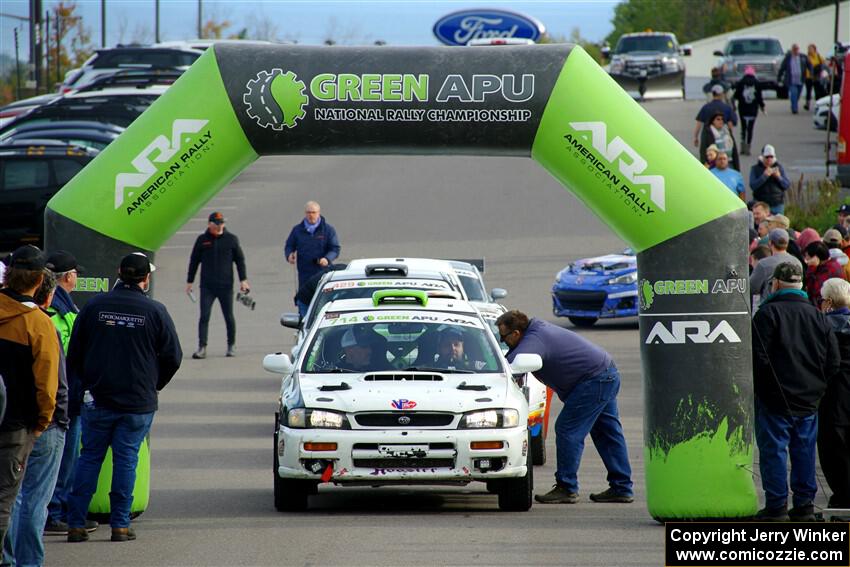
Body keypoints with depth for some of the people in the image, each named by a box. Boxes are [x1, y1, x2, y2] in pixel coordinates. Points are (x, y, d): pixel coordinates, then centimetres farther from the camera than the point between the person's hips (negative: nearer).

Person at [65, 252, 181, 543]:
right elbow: (173, 356, 0)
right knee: (126, 459, 5)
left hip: (98, 399, 1)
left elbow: (74, 353, 4)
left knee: (89, 457, 8)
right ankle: (120, 524, 4)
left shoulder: (94, 306, -2)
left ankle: (76, 523, 5)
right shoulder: (155, 311, -5)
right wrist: (154, 385, 17)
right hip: (138, 402, -1)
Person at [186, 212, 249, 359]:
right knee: (204, 316, -8)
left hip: (225, 286, 0)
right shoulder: (202, 240, 5)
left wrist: (243, 280, 2)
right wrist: (189, 282, 11)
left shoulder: (231, 239, 4)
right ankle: (202, 348, -10)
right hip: (207, 286, 0)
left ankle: (231, 346, 23)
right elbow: (194, 261, 12)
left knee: (229, 317, 8)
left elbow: (240, 260, 8)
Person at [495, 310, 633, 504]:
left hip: (594, 381, -11)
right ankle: (621, 488, 18)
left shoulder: (534, 341, -20)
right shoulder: (538, 330, 11)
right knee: (607, 433, 14)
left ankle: (566, 488, -5)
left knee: (568, 430, -8)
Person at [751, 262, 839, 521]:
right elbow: (834, 361, 9)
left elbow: (758, 357, -14)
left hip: (775, 398, -5)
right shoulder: (818, 316, 9)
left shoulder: (768, 313, -9)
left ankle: (777, 506, -1)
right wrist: (817, 385, 15)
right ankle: (804, 505, 15)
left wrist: (758, 387, -2)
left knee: (773, 450, 0)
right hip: (809, 400, 5)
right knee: (804, 451, 12)